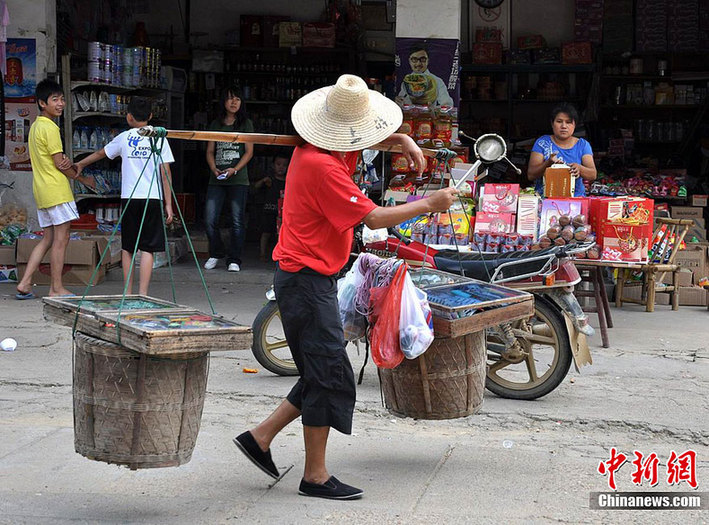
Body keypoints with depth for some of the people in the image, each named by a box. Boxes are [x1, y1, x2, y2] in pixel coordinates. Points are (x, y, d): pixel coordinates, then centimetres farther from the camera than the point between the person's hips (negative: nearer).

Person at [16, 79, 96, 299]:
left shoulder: (35, 126, 16)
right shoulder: (49, 128, -13)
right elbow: (59, 163, -13)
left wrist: (66, 162, -4)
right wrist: (83, 179, 1)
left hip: (42, 191, 9)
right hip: (57, 191, -9)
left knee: (47, 238, 12)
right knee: (61, 239, -4)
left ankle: (24, 284, 8)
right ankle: (56, 288, 0)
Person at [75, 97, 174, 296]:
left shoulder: (124, 138, 6)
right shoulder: (159, 138, 2)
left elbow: (100, 153, 22)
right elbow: (165, 173, -1)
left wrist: (80, 164, 39)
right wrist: (168, 204, 3)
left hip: (129, 198, 1)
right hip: (153, 198, -1)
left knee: (127, 247, 12)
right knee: (147, 248, -3)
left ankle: (128, 293, 13)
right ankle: (142, 294, -9)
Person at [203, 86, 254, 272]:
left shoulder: (245, 124, 8)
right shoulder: (216, 125, 16)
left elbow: (249, 152, 2)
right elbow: (210, 151, 14)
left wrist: (235, 169, -12)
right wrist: (214, 169, -5)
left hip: (238, 180, -3)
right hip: (216, 180, 3)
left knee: (237, 221, -4)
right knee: (210, 219, -4)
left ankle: (234, 260, 2)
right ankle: (215, 255, 15)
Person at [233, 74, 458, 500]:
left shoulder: (321, 149, 10)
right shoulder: (322, 166, -20)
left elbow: (369, 136, 30)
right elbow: (374, 218, -20)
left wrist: (403, 141, 11)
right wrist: (429, 205, -11)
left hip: (308, 277, 10)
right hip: (308, 278, -10)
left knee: (323, 376, 14)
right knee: (330, 375, -5)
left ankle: (261, 437, 18)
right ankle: (316, 476, 2)